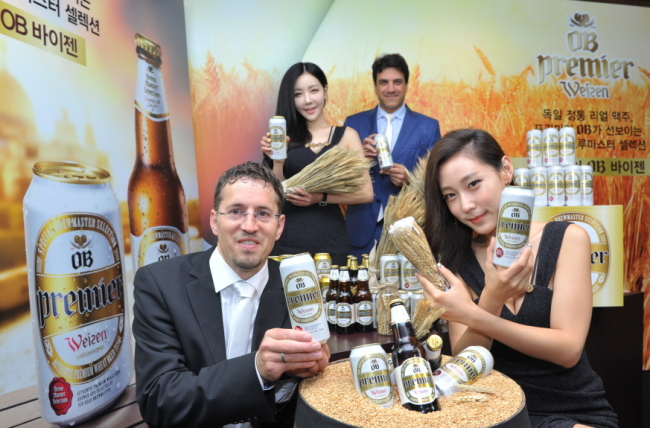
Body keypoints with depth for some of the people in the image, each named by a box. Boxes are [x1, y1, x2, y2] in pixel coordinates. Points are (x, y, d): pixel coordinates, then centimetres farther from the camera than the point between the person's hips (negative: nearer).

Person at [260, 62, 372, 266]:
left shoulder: (346, 136, 3)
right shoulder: (284, 137, 5)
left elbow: (366, 193, -2)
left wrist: (321, 198, -11)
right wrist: (277, 161, -13)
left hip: (329, 240, 0)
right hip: (286, 241, 1)